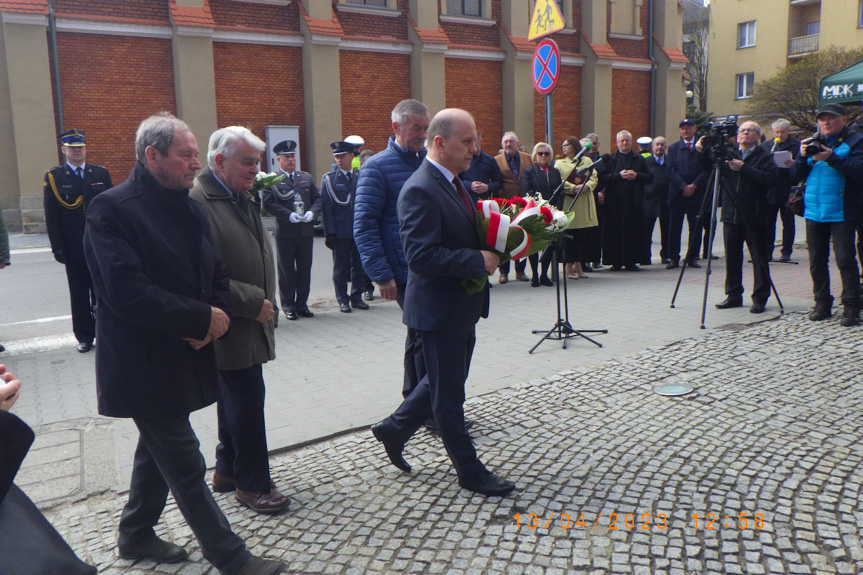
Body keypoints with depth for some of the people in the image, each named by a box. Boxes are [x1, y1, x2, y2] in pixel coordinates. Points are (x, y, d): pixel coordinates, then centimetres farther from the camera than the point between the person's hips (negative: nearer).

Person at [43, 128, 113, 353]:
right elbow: (51, 216, -2)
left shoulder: (101, 174, 6)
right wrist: (58, 248, -7)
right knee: (79, 296, 7)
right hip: (74, 249, -1)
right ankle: (84, 336, 18)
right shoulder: (53, 177, 1)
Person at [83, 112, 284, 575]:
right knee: (185, 466, 0)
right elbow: (126, 291, -26)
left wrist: (216, 316, -8)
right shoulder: (112, 208, -16)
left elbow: (216, 276, 13)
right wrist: (202, 318, -21)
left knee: (159, 448, 23)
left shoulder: (190, 208, 8)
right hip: (144, 365, -9)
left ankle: (136, 535, 43)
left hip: (183, 357, 9)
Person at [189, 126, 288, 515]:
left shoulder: (243, 200, 15)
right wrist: (253, 303, -17)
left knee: (235, 398, 17)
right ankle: (252, 484, 13)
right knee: (247, 399, -2)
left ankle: (227, 471, 32)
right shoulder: (197, 203, -17)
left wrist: (264, 302, 14)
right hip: (230, 327, -9)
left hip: (249, 322, 9)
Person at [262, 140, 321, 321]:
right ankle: (288, 306, 14)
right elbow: (268, 203, -9)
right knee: (287, 271, 4)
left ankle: (302, 305, 18)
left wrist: (312, 212, -8)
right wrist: (289, 215, -18)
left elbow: (317, 199, 12)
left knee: (304, 270, 8)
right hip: (285, 233, -4)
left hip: (306, 231, 4)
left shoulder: (306, 178, 14)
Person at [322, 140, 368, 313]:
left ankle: (356, 297, 20)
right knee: (341, 267, 5)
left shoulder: (360, 176, 10)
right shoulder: (328, 179, 1)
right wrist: (329, 232, -11)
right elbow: (326, 207, -4)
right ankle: (343, 300, 14)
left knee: (358, 265, 8)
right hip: (340, 231, -3)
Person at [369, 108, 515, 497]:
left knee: (444, 384, 22)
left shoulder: (451, 183, 11)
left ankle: (394, 429, 39)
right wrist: (478, 260, -24)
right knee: (449, 394, 7)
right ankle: (470, 472, 22)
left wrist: (491, 249, 3)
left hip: (462, 307, 10)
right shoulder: (420, 190, -21)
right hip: (439, 309, -10)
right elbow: (421, 257, -28)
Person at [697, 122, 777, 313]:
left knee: (759, 258, 1)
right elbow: (709, 168, 12)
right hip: (731, 214, 4)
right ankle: (733, 295, 20)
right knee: (732, 256, 9)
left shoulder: (765, 156, 0)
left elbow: (770, 179, -14)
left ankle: (760, 298, 9)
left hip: (754, 217, -4)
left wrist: (743, 168, -18)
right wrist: (702, 152, -6)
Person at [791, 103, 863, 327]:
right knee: (817, 261, 9)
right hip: (814, 213, 5)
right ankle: (822, 304, 19)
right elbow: (795, 176, 9)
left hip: (841, 214, -5)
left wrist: (832, 158, -23)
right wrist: (803, 157, -9)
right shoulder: (813, 142, 14)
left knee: (845, 260, -7)